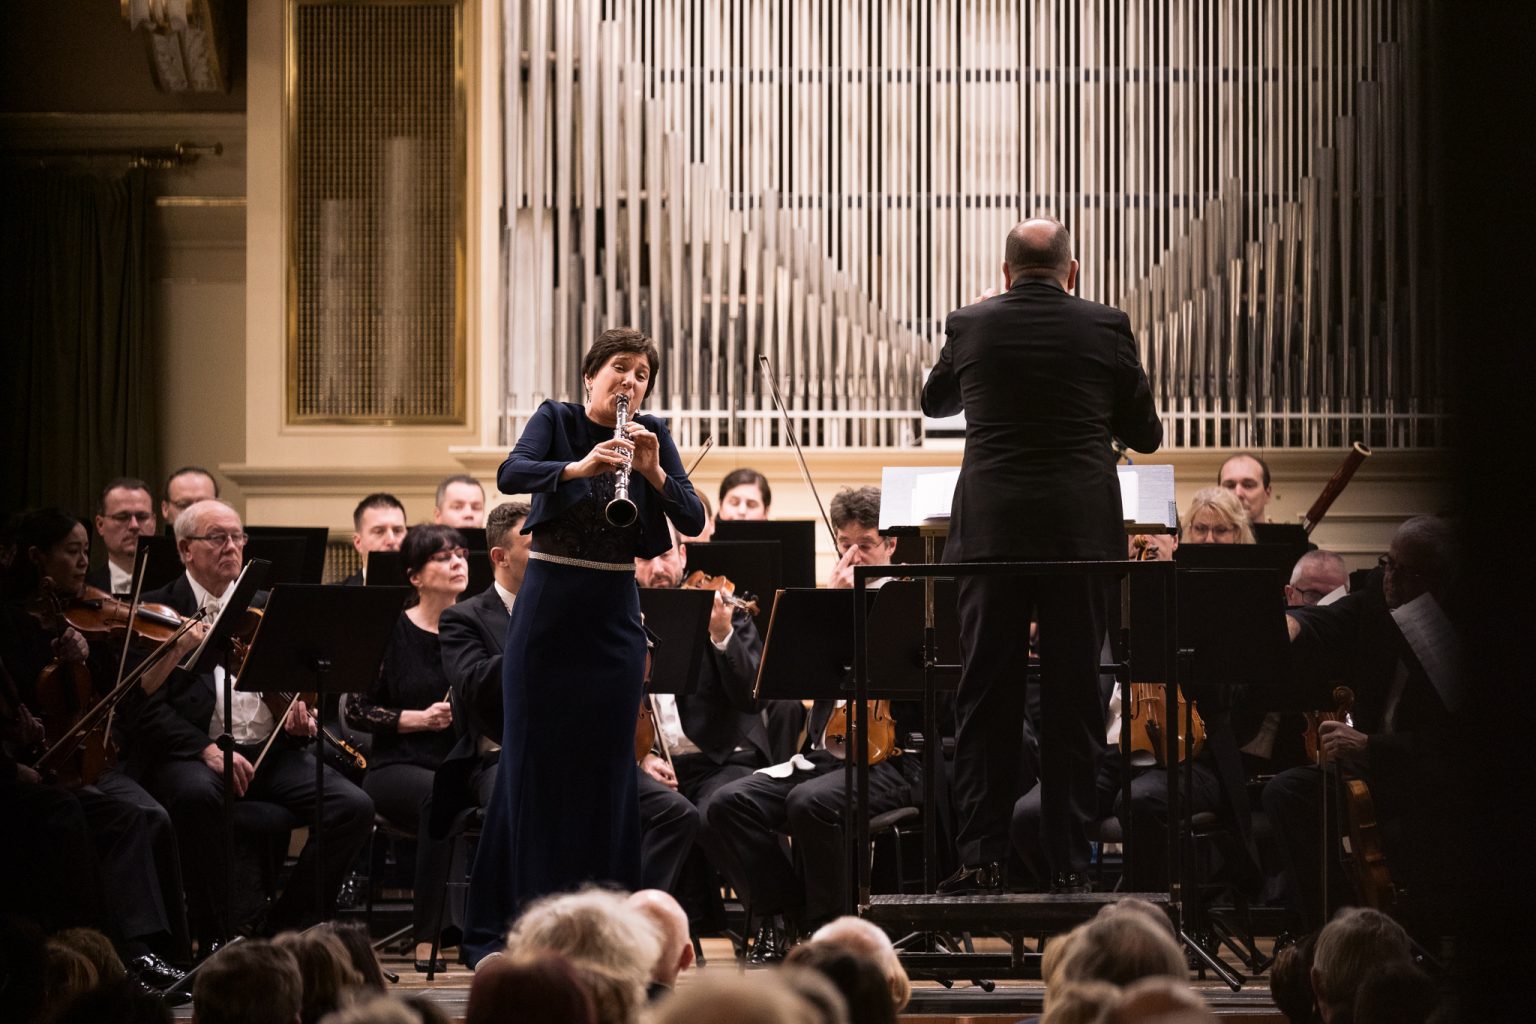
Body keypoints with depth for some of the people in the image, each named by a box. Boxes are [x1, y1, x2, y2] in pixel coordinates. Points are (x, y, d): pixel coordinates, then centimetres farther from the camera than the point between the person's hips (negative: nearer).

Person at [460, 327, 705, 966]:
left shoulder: (653, 438, 5)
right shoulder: (556, 422, -2)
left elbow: (693, 520, -5)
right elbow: (511, 475, -21)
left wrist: (653, 471, -21)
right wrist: (581, 467, -36)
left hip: (614, 619, 2)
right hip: (547, 611, -2)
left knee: (608, 770, 2)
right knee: (531, 764, 0)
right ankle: (501, 928, 6)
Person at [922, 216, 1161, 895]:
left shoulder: (970, 325, 2)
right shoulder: (1106, 329, -1)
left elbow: (934, 402, 21)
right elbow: (1145, 435, 7)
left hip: (991, 533, 1)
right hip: (1081, 534, 0)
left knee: (985, 698, 6)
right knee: (1073, 699, 4)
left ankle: (981, 857, 3)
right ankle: (1069, 860, 4)